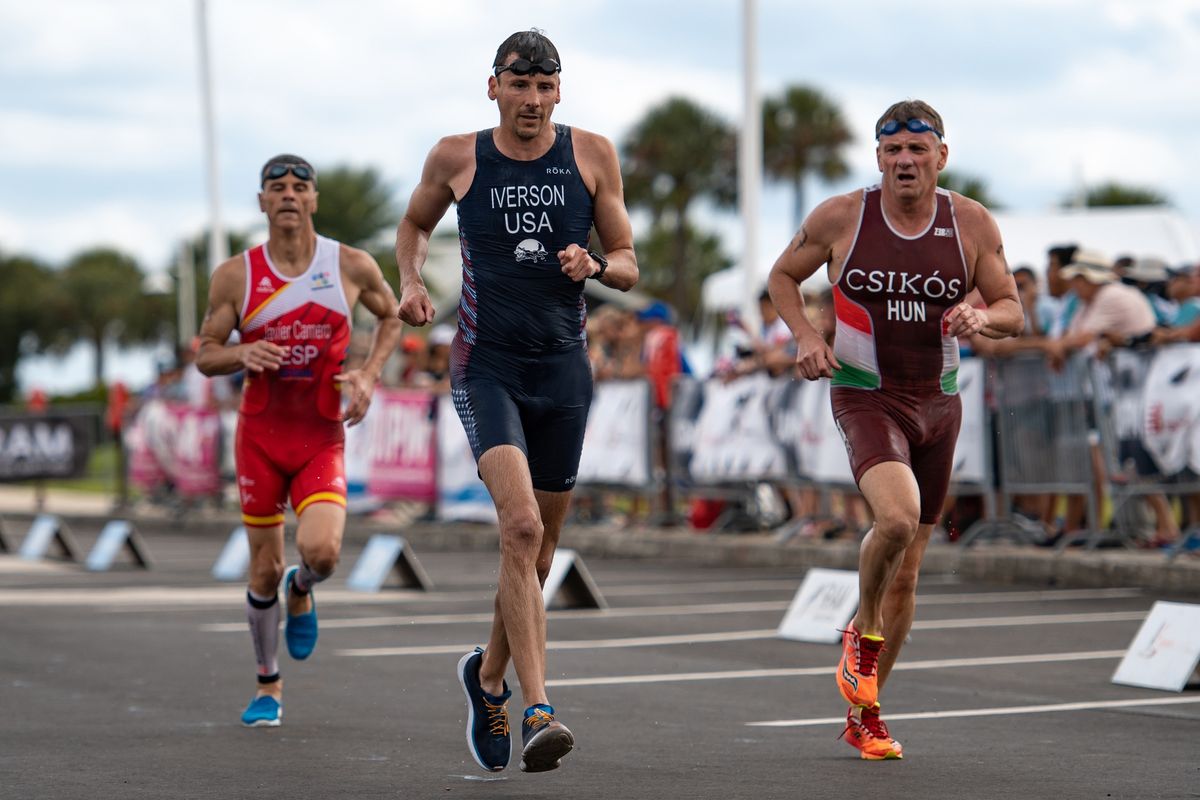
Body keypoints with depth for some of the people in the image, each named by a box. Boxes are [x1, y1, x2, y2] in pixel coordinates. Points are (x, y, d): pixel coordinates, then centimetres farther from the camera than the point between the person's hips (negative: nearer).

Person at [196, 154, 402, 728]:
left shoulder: (352, 267, -2)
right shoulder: (235, 276, -2)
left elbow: (390, 317, 16)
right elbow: (205, 355, 3)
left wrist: (369, 374, -1)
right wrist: (244, 354, -20)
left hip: (322, 439, -1)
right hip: (260, 436, 1)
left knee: (322, 551, -23)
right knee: (264, 571, 5)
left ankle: (301, 592, 15)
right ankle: (268, 686, 24)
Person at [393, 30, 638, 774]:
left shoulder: (592, 155, 2)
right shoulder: (457, 158, 1)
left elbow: (629, 266, 7)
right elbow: (415, 223, 20)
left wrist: (594, 265, -15)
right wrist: (411, 282, 2)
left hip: (564, 369, 3)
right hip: (487, 367, -3)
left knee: (539, 544, 13)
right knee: (521, 526, -23)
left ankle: (489, 674, 39)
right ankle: (539, 712, -27)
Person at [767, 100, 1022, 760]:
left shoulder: (973, 224, -1)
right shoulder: (840, 218, -6)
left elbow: (1012, 310, 6)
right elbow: (782, 275, 10)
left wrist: (982, 318, -17)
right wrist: (805, 336, -8)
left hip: (938, 403, 4)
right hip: (865, 398, -4)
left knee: (906, 568, 8)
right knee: (896, 518, -31)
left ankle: (863, 713, 23)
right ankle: (863, 630, -1)